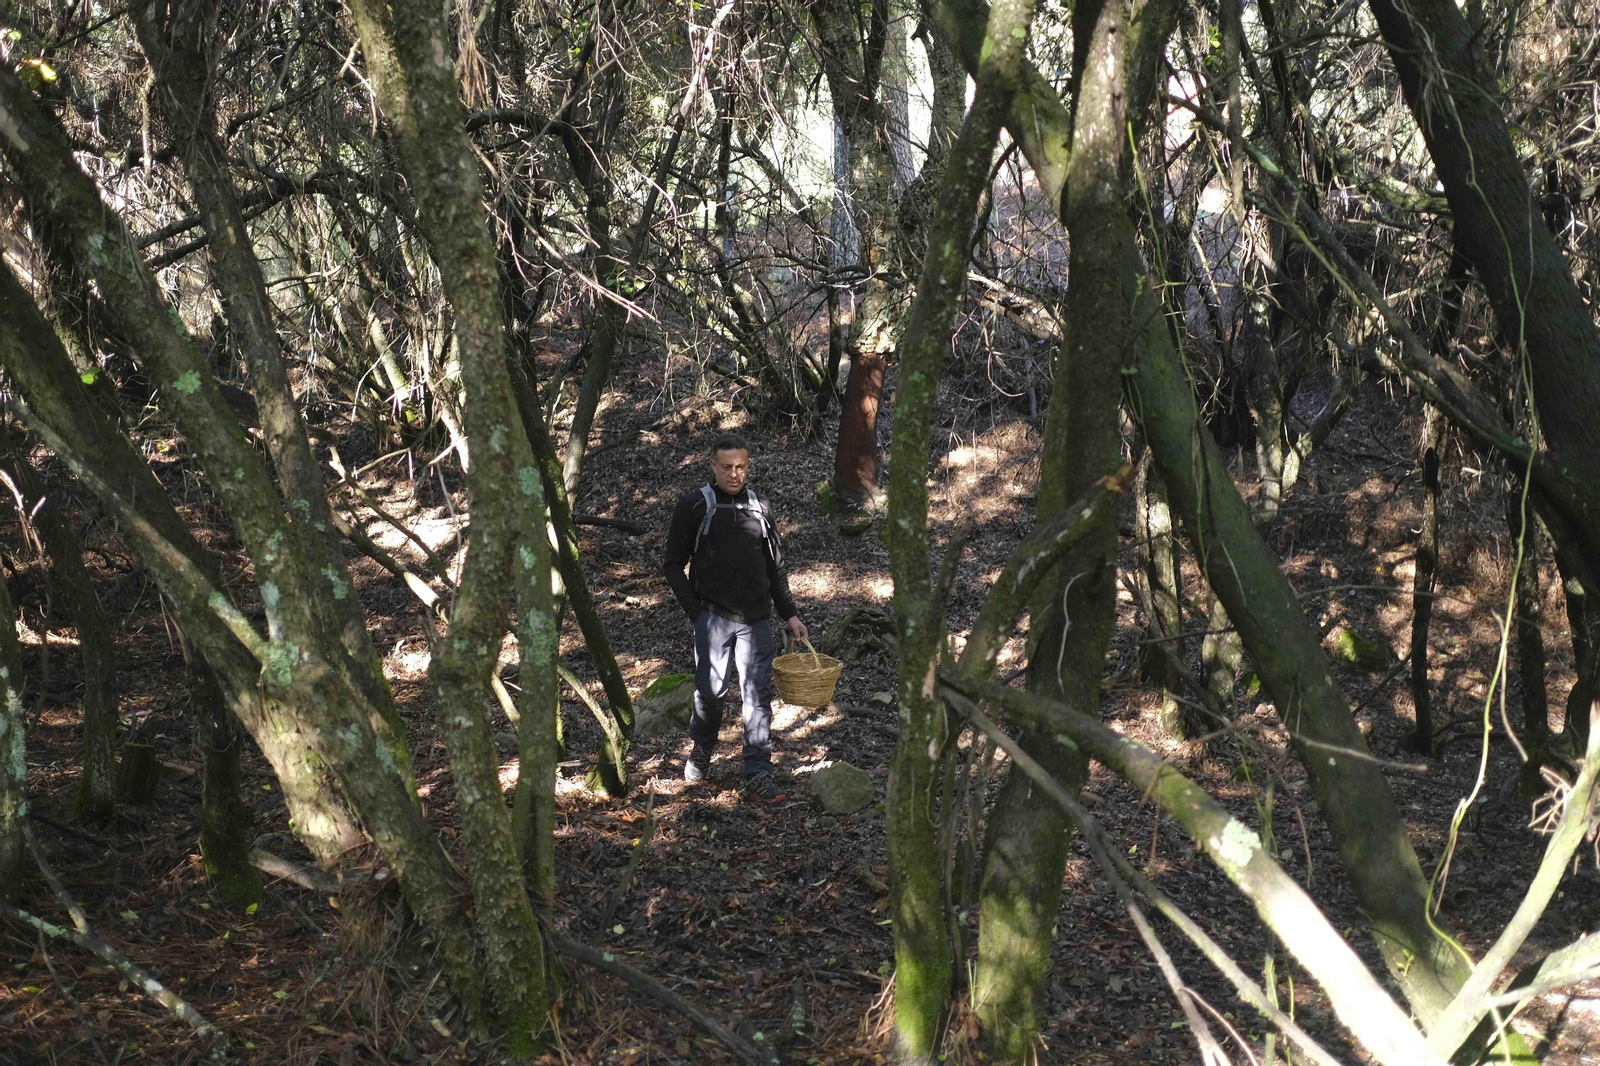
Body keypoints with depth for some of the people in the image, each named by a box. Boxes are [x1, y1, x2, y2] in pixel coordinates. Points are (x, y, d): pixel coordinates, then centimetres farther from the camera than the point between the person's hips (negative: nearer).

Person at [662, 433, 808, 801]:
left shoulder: (761, 507, 12)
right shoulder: (694, 506, 0)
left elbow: (775, 567, 19)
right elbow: (673, 564, 3)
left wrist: (790, 614, 14)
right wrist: (695, 609, -6)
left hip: (757, 619, 3)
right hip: (713, 617, -3)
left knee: (758, 695, -2)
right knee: (710, 690, -2)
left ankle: (758, 774, 2)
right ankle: (699, 751, 26)